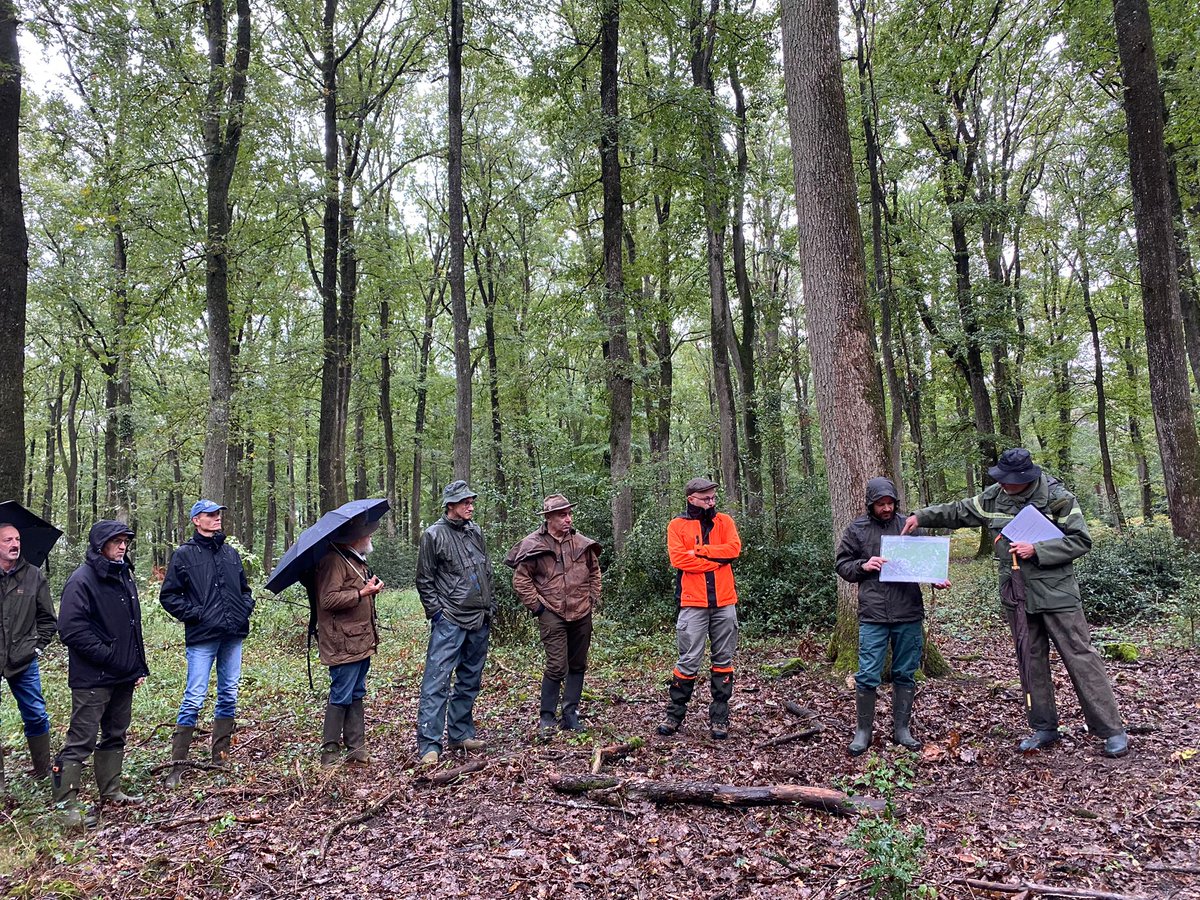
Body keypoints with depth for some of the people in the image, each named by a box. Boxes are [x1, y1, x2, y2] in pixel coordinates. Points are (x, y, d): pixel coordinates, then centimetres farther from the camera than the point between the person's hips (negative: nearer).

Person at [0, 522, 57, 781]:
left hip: (24, 661, 1)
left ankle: (43, 770, 19)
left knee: (36, 716, 7)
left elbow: (47, 619, 9)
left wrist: (38, 645, 0)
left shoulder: (34, 575, 2)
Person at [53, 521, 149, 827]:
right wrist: (109, 656, -19)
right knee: (81, 741, -3)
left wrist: (140, 666, 14)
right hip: (92, 679, -8)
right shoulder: (82, 580, -13)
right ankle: (67, 804, 6)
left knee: (115, 736, 16)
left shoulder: (125, 578, 12)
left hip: (124, 676, 8)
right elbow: (71, 630, -20)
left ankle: (110, 791, 28)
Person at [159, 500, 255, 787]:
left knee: (228, 696, 10)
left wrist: (246, 608, 7)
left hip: (233, 636, 5)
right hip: (202, 637, -5)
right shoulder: (184, 554, -1)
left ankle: (220, 757, 21)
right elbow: (169, 595, 0)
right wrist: (194, 614, -10)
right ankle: (177, 764, 5)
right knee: (194, 699, -6)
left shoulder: (230, 553, 14)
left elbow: (244, 588, 24)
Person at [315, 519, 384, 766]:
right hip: (343, 643, -10)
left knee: (357, 695, 14)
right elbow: (328, 599, -23)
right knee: (341, 697, -2)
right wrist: (362, 593, -22)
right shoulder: (334, 561, -16)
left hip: (362, 640, 10)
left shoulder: (357, 560, 17)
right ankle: (330, 750, 9)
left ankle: (356, 748, 21)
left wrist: (370, 588, 13)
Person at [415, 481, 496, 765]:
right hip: (449, 622, -7)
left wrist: (491, 606, 15)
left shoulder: (476, 532, 12)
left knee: (470, 681, 13)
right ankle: (429, 745, -6)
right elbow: (424, 581, -4)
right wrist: (436, 611, -9)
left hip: (480, 622, 7)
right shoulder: (434, 535, -6)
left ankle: (461, 734, 25)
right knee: (437, 680, -9)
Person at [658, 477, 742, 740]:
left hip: (724, 602, 3)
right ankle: (674, 715, 13)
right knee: (689, 661, -1)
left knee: (723, 660, 8)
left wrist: (699, 551, -11)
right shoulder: (678, 525, 3)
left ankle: (719, 718, 18)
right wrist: (716, 559, -10)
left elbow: (734, 548, -7)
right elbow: (678, 558, -12)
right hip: (693, 603, -3)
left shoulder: (724, 521, 10)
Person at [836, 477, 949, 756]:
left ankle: (902, 729, 26)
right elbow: (842, 565, 7)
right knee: (867, 675, -1)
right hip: (873, 615, -2)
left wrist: (937, 578, -6)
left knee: (905, 674, 11)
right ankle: (863, 730, 15)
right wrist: (863, 566, -11)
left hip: (909, 614, 2)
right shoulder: (856, 530, 2)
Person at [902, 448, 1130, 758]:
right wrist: (921, 516, 6)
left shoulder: (1057, 498, -11)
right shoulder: (994, 497, 3)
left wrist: (1036, 550, -18)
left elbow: (1081, 540, -10)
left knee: (1080, 657, -2)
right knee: (1032, 662, 12)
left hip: (1056, 593, -5)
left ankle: (1111, 730, 8)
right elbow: (960, 512, 15)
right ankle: (1044, 727, 23)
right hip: (1017, 596, 5)